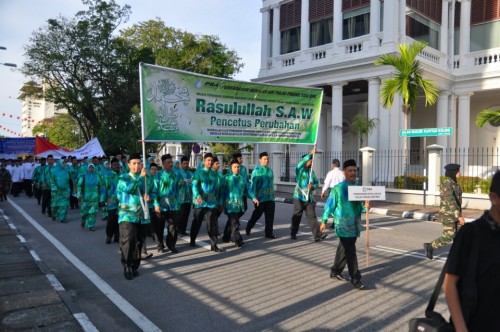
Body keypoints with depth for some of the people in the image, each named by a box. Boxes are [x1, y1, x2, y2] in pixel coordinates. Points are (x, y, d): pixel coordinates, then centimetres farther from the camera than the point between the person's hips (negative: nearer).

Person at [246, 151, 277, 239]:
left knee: (270, 216, 3)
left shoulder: (270, 170, 10)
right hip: (260, 197, -5)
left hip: (270, 197, 5)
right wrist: (254, 197, -13)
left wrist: (273, 194, 17)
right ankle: (248, 227, 32)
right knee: (257, 214, 8)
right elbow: (253, 184, -9)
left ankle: (269, 233, 12)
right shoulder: (257, 171, -7)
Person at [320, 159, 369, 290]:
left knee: (344, 250, 17)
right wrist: (324, 221, -1)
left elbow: (360, 207, 11)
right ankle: (355, 279, 3)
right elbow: (329, 205, -4)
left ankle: (335, 271, 33)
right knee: (350, 252, -5)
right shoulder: (338, 188, -11)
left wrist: (366, 206, -12)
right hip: (344, 225, -6)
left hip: (354, 225, 6)